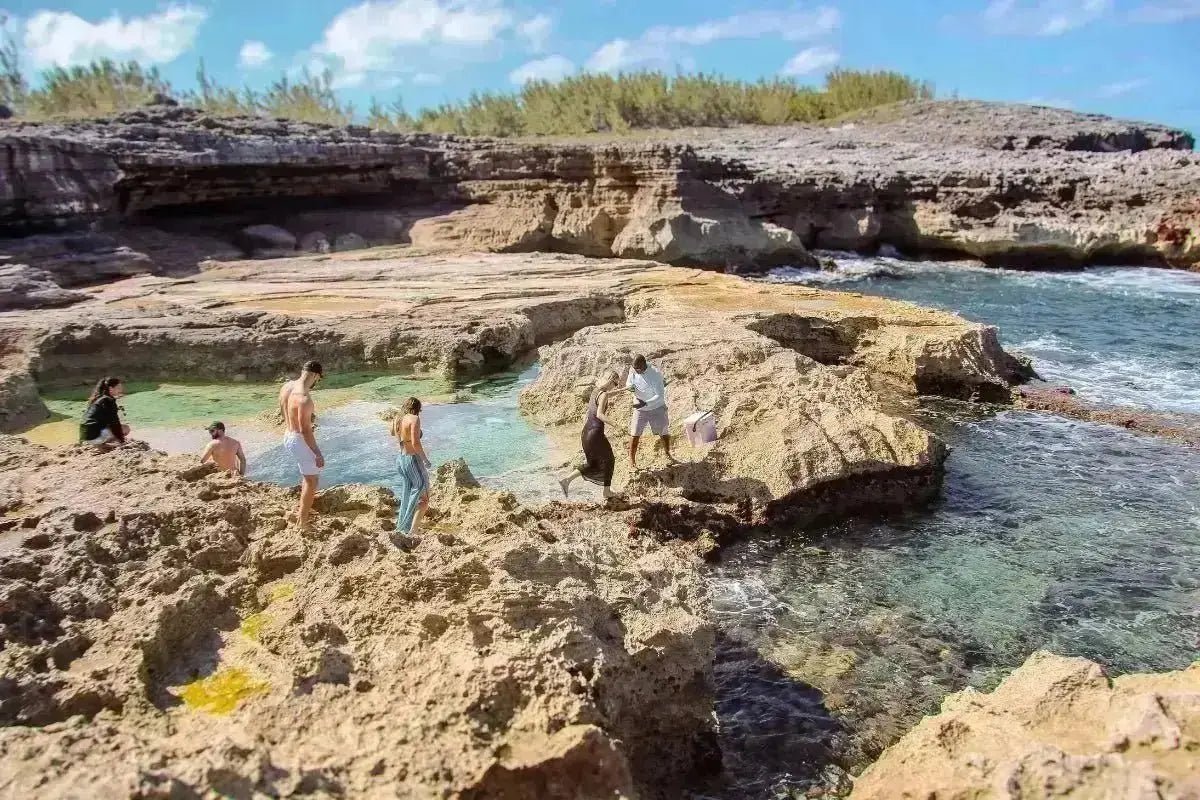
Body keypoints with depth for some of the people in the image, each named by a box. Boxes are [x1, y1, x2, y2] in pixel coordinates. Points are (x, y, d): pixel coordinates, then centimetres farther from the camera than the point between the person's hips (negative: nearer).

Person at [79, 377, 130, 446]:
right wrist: (121, 440, -10)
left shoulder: (99, 399, 18)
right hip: (93, 435, -9)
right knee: (125, 428, 2)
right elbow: (114, 423, -13)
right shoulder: (109, 401, -11)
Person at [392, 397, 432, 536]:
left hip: (400, 460, 8)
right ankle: (412, 532, -7)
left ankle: (402, 527, 31)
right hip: (413, 460, -8)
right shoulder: (414, 419, -15)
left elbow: (393, 433, 30)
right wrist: (425, 460, -14)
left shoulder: (396, 420, 6)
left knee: (408, 498, 23)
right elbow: (416, 443, -25)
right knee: (423, 500, 3)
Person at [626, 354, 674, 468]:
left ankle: (668, 454, 37)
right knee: (635, 435, -2)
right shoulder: (633, 371, -14)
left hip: (657, 408, -2)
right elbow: (628, 384, 3)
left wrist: (645, 403, -36)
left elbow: (660, 396, -25)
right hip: (640, 410, 2)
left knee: (663, 433, 13)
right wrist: (630, 387, -23)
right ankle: (632, 459, 13)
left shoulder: (655, 374, -26)